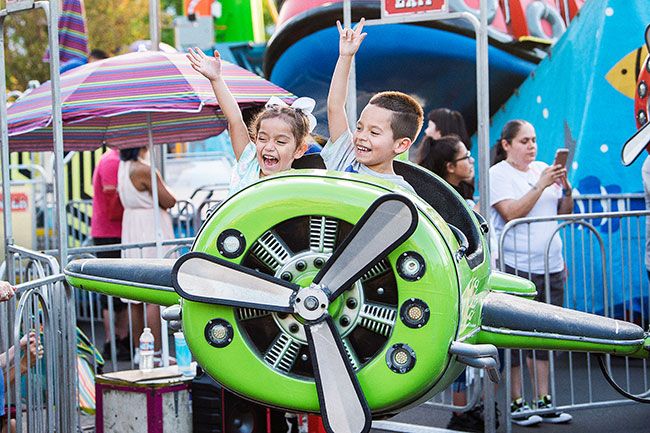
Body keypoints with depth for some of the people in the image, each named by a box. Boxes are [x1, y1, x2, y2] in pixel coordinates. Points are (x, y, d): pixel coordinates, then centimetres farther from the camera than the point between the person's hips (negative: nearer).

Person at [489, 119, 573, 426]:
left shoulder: (542, 169, 13)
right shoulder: (497, 174, -3)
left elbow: (564, 213, 15)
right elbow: (512, 213, -17)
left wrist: (566, 189, -3)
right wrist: (541, 185, -18)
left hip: (551, 266, 6)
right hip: (515, 267, -6)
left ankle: (544, 401, 13)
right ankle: (516, 403, 4)